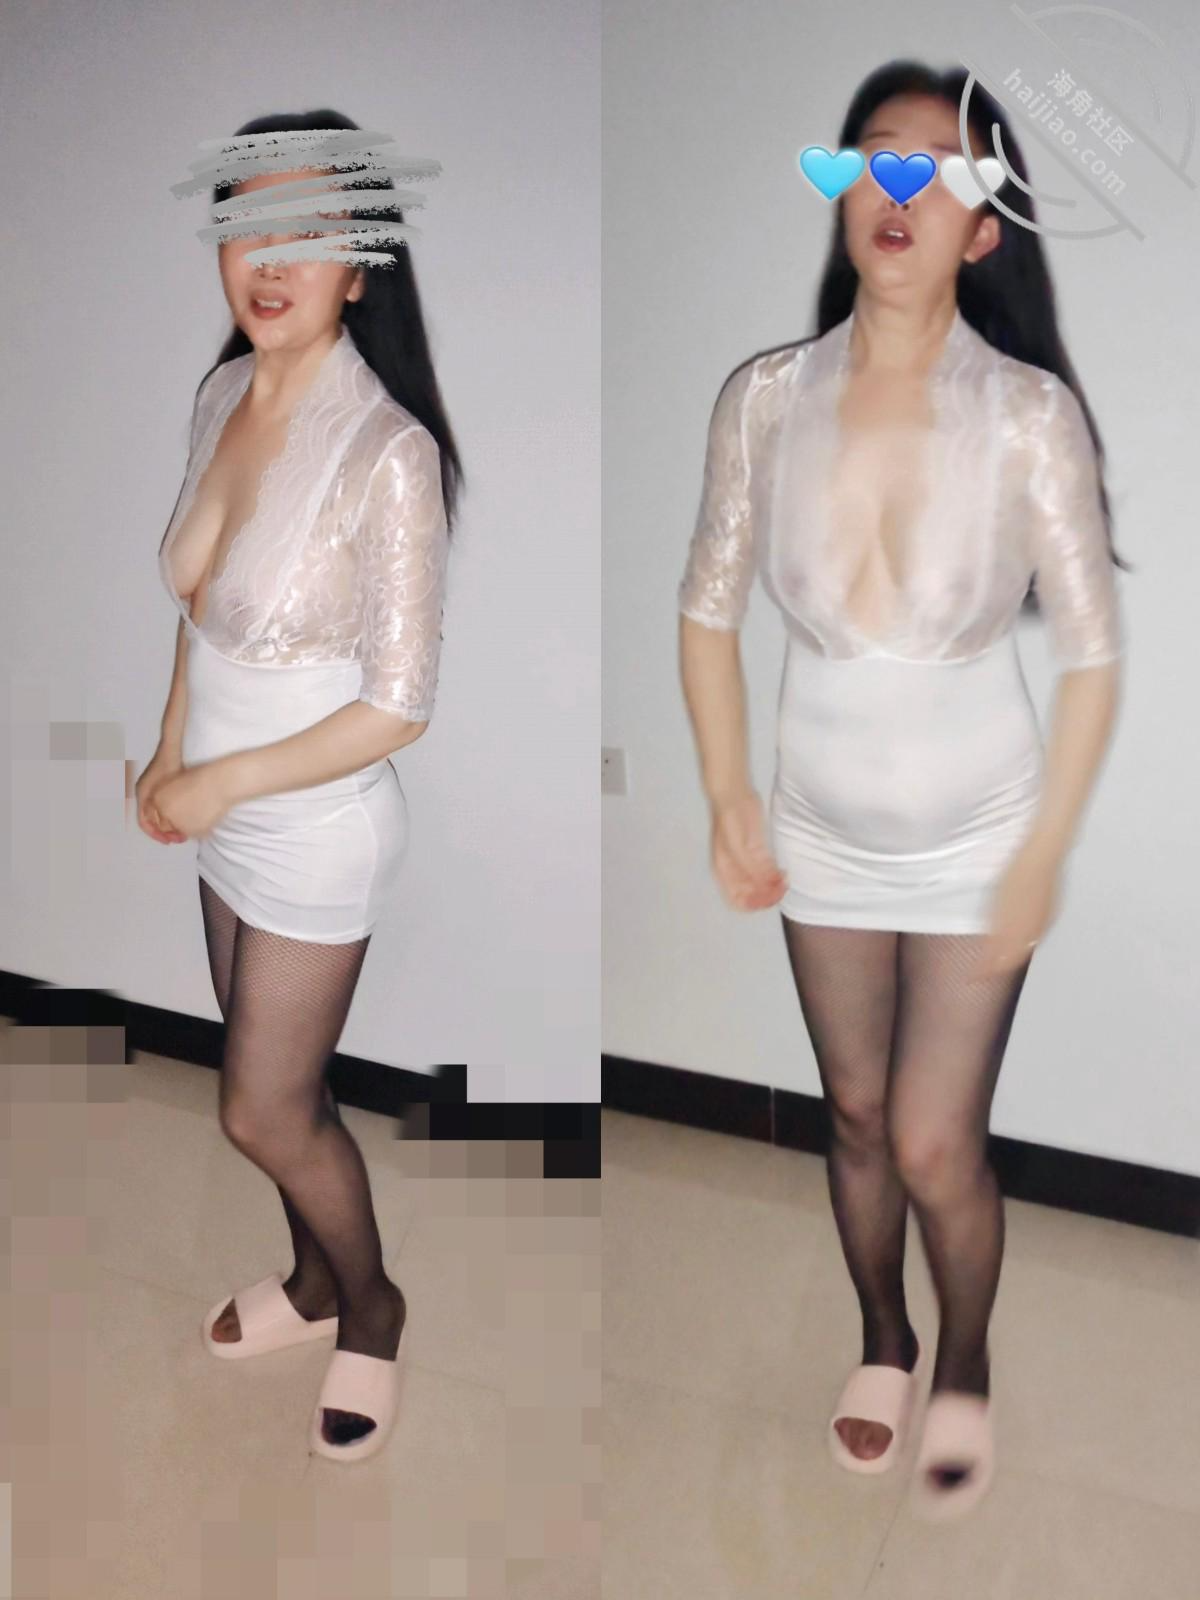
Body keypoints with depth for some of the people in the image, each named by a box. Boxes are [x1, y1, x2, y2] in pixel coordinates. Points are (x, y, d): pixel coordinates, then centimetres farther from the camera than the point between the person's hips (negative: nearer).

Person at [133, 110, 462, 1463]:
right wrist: (172, 753, 2)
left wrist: (222, 784, -16)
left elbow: (399, 707, -22)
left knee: (264, 1114, 7)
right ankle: (313, 1280, 47)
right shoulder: (222, 396, -2)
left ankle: (371, 1311, 35)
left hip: (315, 833, -7)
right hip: (226, 818, 7)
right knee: (280, 1086, 22)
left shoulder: (388, 450, -25)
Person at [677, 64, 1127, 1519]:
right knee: (855, 1116, 18)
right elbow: (708, 607, 0)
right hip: (823, 832, 3)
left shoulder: (1029, 412, -18)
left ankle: (965, 1370, 34)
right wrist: (730, 801, -3)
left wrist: (1042, 859, -12)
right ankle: (883, 1342, 46)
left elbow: (1091, 651, -12)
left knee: (934, 1145, 1)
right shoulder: (766, 399, -11)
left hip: (974, 835, -2)